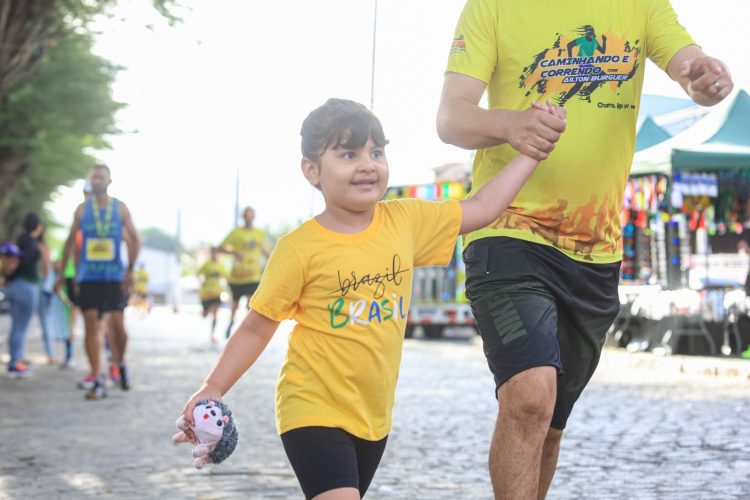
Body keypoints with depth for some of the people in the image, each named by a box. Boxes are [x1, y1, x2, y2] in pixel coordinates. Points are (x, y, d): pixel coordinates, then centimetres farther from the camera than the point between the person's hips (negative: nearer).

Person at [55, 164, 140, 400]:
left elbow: (134, 239, 6)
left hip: (114, 277, -1)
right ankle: (97, 381, -3)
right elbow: (70, 242, 11)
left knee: (117, 324, -5)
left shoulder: (120, 208, 4)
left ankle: (120, 364, 24)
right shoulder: (82, 209, 6)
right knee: (91, 325, -4)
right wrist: (62, 273, 9)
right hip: (87, 278, 1)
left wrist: (130, 270, -4)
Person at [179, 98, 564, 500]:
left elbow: (481, 208, 10)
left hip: (374, 414, 6)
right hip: (314, 410, -6)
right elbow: (256, 328, -6)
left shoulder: (405, 221, 0)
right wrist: (213, 388, -12)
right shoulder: (300, 248, -13)